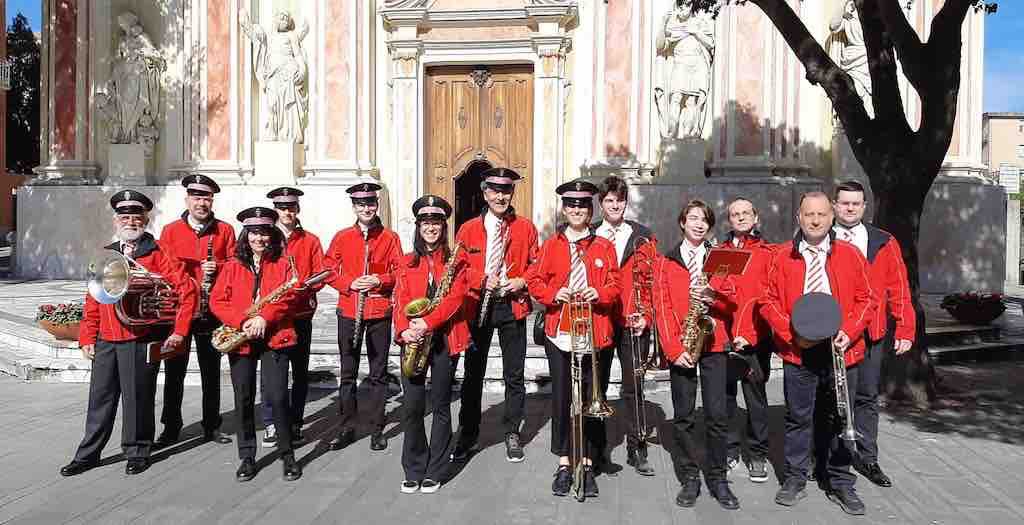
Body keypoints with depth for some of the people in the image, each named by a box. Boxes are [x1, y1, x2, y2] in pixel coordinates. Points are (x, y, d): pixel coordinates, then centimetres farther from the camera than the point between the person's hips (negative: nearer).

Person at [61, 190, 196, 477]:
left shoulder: (156, 255, -3)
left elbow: (187, 289, -9)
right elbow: (93, 299, 15)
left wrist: (179, 331, -11)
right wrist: (87, 337, 9)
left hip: (140, 340, -4)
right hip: (105, 340, 5)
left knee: (137, 397, 4)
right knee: (100, 396, 11)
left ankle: (137, 453, 19)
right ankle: (88, 454, 24)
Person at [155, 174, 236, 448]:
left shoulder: (225, 230, 6)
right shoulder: (170, 230, 6)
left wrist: (217, 268, -16)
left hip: (211, 310, 0)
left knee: (211, 371, 8)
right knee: (174, 371, 5)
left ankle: (212, 426, 19)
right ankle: (171, 428, 18)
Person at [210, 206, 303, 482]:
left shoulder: (283, 264, 5)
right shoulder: (232, 266, 10)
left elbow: (289, 298, -5)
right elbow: (217, 301, 3)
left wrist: (265, 318, -18)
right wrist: (241, 322, -12)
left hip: (274, 338, -2)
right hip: (240, 339, 2)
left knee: (277, 396, -7)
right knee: (243, 399, 7)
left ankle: (288, 455, 9)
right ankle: (247, 457, 21)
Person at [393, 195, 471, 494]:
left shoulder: (455, 260, 3)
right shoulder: (407, 262, 11)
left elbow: (455, 297, -10)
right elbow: (400, 300, 3)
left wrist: (428, 322, -21)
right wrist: (405, 329, -15)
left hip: (444, 338, -2)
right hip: (412, 339, 2)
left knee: (441, 405, 5)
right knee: (412, 406, 1)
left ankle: (436, 471, 17)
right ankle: (414, 470, 17)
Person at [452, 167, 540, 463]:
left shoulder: (526, 228, 4)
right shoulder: (469, 229, 4)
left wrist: (522, 282, -12)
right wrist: (482, 280, -13)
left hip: (513, 306, 0)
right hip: (477, 306, 0)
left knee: (514, 375, 7)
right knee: (473, 374, 8)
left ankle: (512, 433, 22)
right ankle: (468, 435, 22)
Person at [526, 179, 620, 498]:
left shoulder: (604, 247, 7)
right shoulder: (551, 245, 7)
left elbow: (615, 286, 4)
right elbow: (535, 280, 5)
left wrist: (599, 294, -16)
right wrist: (553, 294, -13)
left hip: (594, 333, 0)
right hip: (559, 332, 0)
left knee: (590, 397, 5)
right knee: (561, 397, 6)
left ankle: (587, 465, 18)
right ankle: (564, 464, 18)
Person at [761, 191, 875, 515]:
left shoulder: (850, 254, 4)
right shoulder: (782, 256, 2)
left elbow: (866, 299, 4)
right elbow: (769, 301, 1)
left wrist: (848, 333, -10)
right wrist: (791, 333, -11)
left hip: (841, 351, 1)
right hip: (798, 352, -1)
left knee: (839, 418, 10)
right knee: (798, 418, 8)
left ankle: (840, 483, 23)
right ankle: (795, 479, 21)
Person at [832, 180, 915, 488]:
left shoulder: (884, 244, 7)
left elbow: (899, 290, 5)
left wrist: (905, 330, -1)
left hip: (870, 334, 1)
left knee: (867, 397, 10)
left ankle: (866, 459, 22)